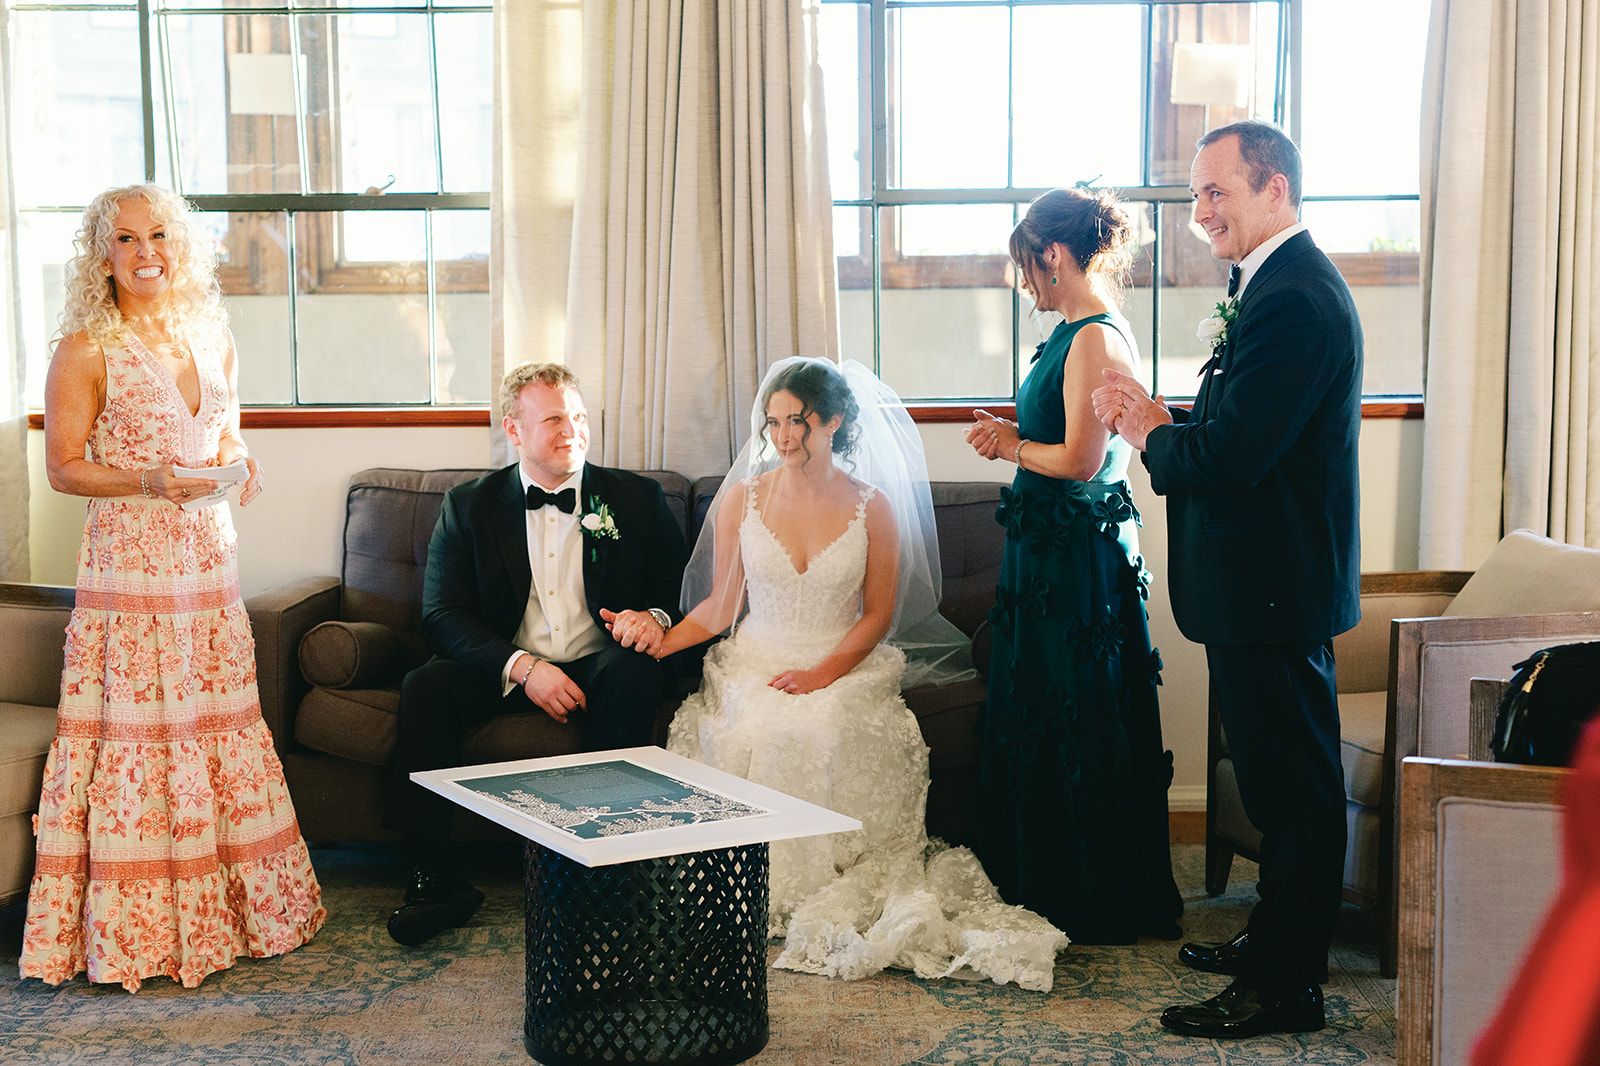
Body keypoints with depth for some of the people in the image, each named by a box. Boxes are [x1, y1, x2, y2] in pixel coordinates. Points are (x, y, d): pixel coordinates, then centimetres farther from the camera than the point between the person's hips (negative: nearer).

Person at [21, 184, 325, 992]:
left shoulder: (213, 341, 11)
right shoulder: (85, 350, -5)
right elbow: (63, 468, -5)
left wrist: (241, 466, -1)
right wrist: (149, 481, -19)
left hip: (208, 556, 6)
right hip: (128, 558, -5)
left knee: (222, 726, 9)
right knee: (135, 735, -3)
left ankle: (236, 902, 21)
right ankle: (135, 930, 8)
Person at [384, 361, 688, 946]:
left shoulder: (636, 499, 6)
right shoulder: (468, 507, 5)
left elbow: (682, 588, 6)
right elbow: (442, 616, -4)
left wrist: (656, 618, -20)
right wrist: (522, 667, -20)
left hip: (597, 668, 0)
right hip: (504, 671, 1)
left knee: (634, 672, -34)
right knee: (424, 688, -27)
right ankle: (434, 876, -20)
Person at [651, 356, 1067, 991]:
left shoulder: (873, 508, 0)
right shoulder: (741, 498, 4)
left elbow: (878, 613, 2)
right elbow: (720, 605, 5)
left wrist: (824, 674, -13)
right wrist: (659, 642, -12)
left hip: (844, 670, -1)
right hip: (754, 665, 1)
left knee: (825, 733, -33)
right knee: (752, 734, -31)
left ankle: (830, 895, -16)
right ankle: (751, 890, -13)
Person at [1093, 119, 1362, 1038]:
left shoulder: (1293, 302, -21)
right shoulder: (1285, 284, 14)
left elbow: (1228, 459, -26)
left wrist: (1146, 432, -7)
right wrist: (1164, 420, 1)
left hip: (1275, 591, -11)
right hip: (1278, 582, 11)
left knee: (1292, 786, 0)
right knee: (1287, 780, 20)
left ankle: (1285, 986, 10)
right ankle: (1282, 941, 34)